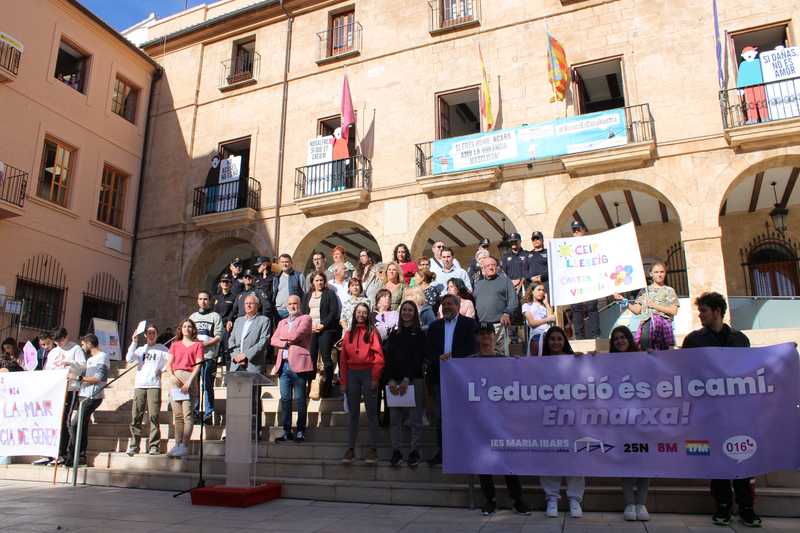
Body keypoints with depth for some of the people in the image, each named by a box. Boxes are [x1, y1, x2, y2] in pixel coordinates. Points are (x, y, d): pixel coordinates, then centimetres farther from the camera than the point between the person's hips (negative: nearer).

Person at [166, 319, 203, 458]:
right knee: (177, 414, 4)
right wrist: (172, 376, -7)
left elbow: (198, 365, -1)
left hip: (189, 377, -4)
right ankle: (177, 445, 6)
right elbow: (168, 364, 13)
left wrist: (189, 381, -13)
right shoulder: (175, 345, 20)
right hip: (175, 378, 4)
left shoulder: (197, 344, 8)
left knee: (187, 413, -11)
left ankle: (184, 446, -13)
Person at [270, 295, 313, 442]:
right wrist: (286, 343, -8)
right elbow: (273, 340, 9)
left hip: (298, 364, -5)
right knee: (285, 399, 5)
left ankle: (300, 432, 6)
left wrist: (282, 337, 5)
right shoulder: (282, 322, 22)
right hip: (283, 365, 5)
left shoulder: (305, 319, 4)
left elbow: (295, 335, -12)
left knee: (300, 400, 0)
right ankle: (286, 431, 12)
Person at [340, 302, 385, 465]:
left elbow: (378, 357, -7)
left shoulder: (372, 332, -1)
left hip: (368, 374, -4)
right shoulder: (348, 334, 11)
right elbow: (343, 359, 9)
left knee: (371, 413, 2)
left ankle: (372, 449, 7)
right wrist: (343, 381, 4)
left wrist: (375, 378, -13)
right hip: (352, 374, 4)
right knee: (353, 413, 9)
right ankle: (350, 448, 14)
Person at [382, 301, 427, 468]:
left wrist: (407, 379, -14)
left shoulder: (420, 334, 4)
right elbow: (388, 358, 6)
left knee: (415, 418, 0)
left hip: (414, 380, -3)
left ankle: (414, 451, 8)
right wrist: (390, 379, -7)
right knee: (395, 418, 3)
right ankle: (396, 451, 11)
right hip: (395, 381, 3)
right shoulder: (394, 334, 13)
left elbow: (419, 358, -4)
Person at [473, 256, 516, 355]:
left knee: (501, 352, -6)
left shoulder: (505, 280, 11)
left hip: (498, 324, -3)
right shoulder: (478, 284, 24)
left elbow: (513, 299, 3)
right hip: (480, 325, 3)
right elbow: (473, 301, 21)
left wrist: (507, 313, -11)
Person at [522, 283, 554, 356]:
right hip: (536, 336, -3)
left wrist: (546, 303, 11)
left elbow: (552, 318, 3)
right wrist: (547, 319, 1)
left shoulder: (545, 305, 21)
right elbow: (532, 323, -2)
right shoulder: (527, 305, 9)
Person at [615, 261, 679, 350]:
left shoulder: (669, 290, 13)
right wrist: (624, 301, 1)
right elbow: (637, 310, 12)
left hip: (663, 325, 0)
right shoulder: (645, 290, 17)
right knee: (646, 350, -14)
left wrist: (655, 306, -6)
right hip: (647, 324, 1)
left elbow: (674, 311, 1)